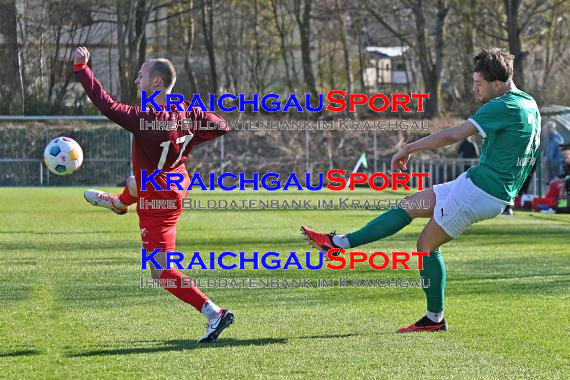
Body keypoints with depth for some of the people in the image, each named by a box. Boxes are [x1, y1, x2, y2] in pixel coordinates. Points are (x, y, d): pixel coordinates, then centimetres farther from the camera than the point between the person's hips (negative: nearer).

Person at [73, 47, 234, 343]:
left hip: (158, 204, -9)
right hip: (180, 184, 9)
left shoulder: (145, 120, -34)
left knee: (161, 272, -5)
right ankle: (119, 204, 78)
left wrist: (81, 68, -24)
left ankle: (213, 313, -15)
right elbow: (219, 128, -1)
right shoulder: (186, 111, -13)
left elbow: (106, 104, -33)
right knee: (134, 182, 41)